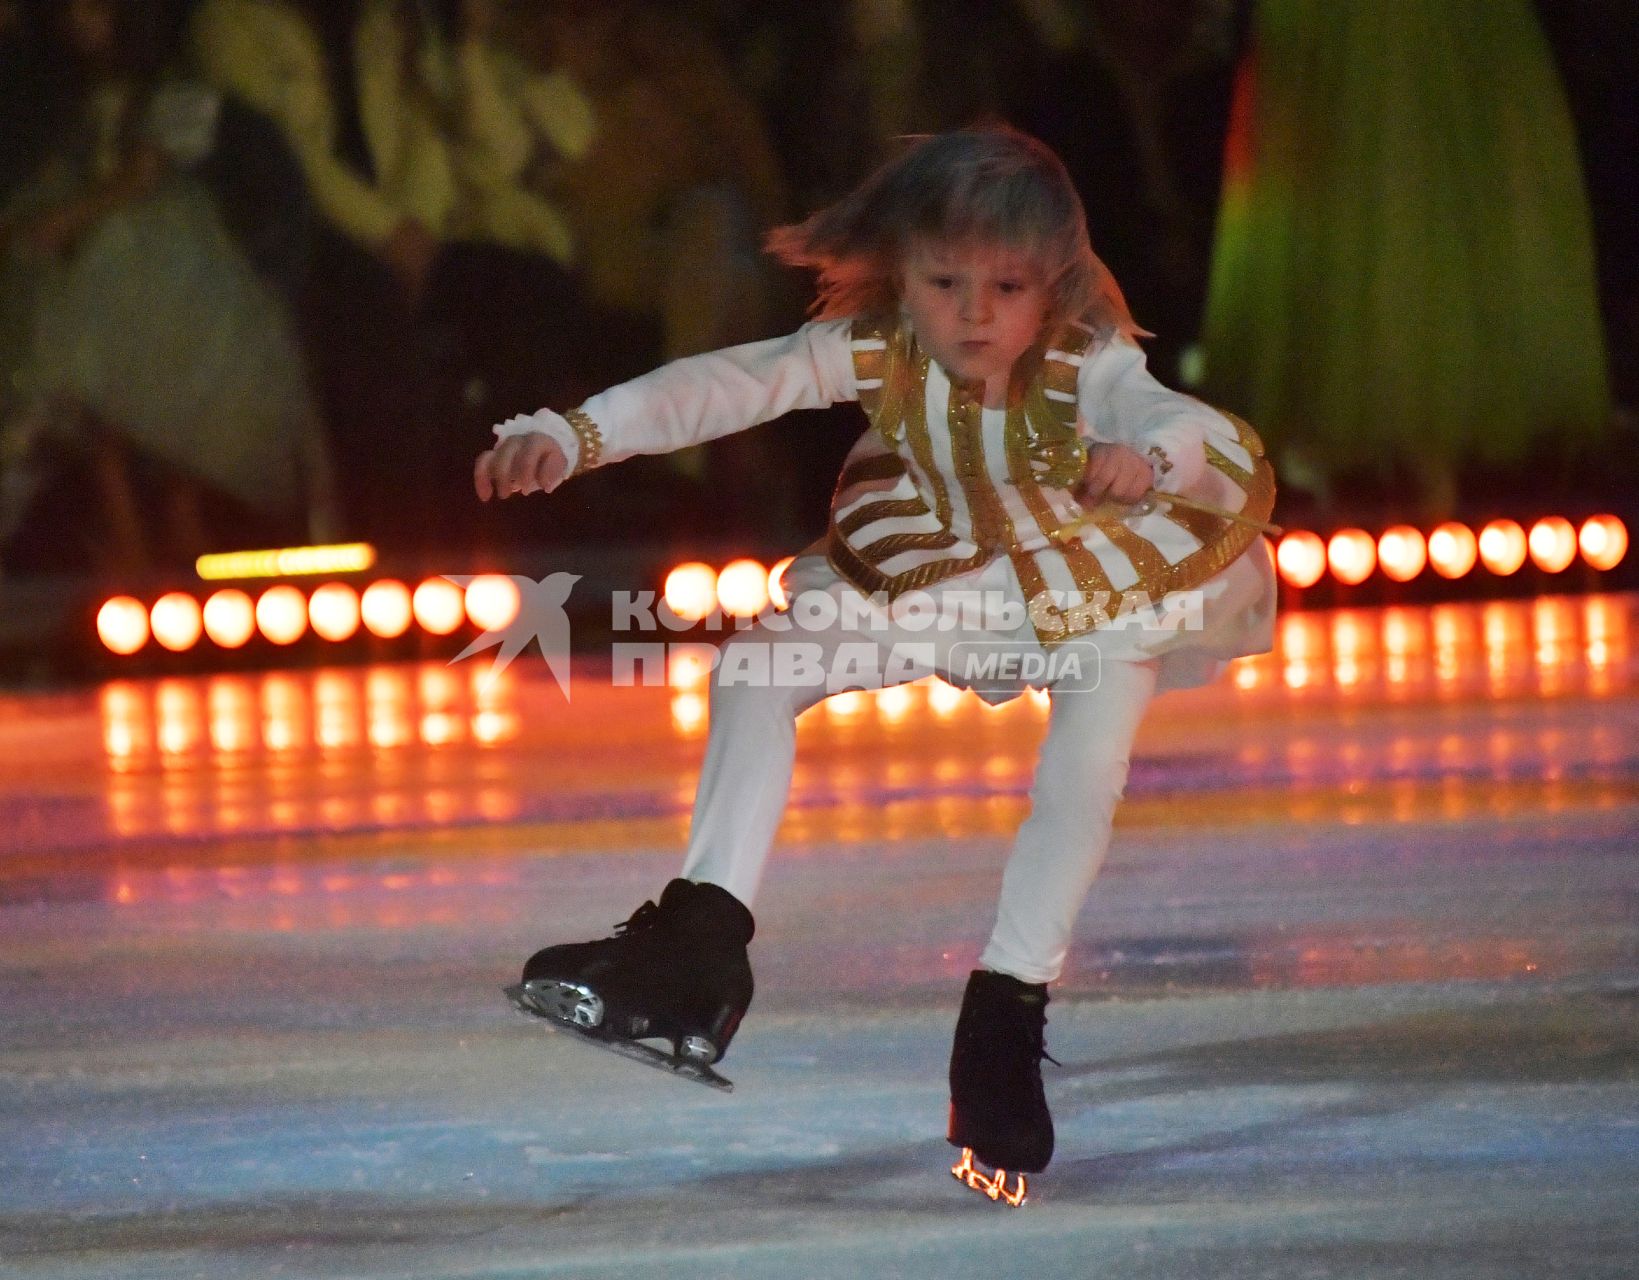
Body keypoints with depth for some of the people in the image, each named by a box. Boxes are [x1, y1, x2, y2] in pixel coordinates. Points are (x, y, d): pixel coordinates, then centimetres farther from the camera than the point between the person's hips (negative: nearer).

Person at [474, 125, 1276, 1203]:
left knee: (1087, 779, -30)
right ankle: (703, 940, -7)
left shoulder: (1091, 373, -36)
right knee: (761, 659, -10)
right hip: (946, 576, 4)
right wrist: (570, 436, -53)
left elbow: (1225, 448, -50)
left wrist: (1150, 457, -75)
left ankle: (1006, 1024, -14)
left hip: (1104, 597, -4)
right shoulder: (878, 350, -28)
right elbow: (727, 385, -38)